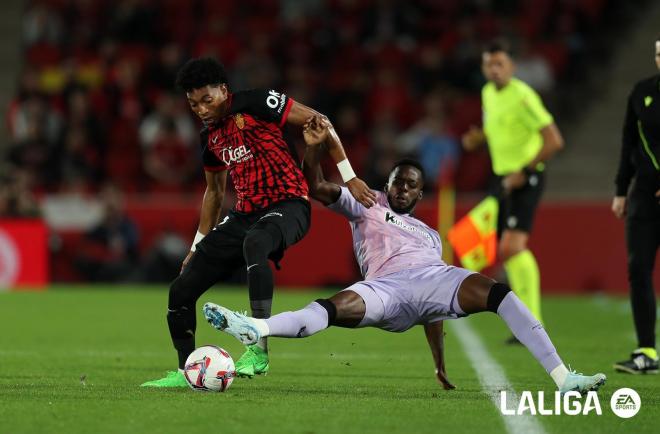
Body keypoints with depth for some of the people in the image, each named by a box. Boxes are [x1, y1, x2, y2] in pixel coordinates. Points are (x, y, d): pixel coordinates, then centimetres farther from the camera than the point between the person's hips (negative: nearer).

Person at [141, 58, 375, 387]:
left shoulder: (256, 104, -9)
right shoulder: (210, 137, 14)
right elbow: (214, 192, 28)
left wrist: (349, 178, -9)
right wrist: (198, 245, 26)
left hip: (287, 204, -8)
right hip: (246, 213, 8)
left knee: (254, 243, -43)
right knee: (182, 289, 2)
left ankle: (259, 349, -41)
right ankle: (185, 372, 18)